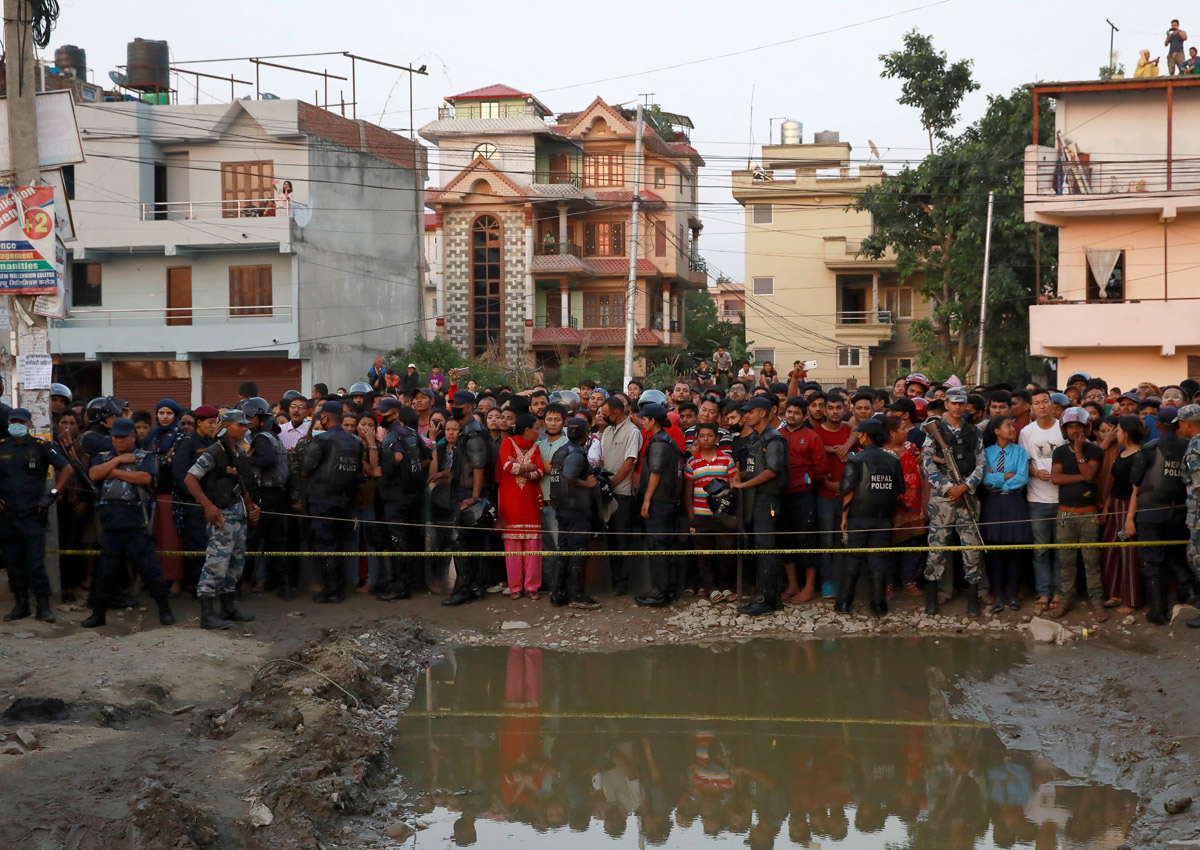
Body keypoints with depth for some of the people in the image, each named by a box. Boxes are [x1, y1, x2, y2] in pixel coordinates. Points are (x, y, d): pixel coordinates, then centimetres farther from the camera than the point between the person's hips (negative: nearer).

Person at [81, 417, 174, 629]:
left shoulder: (145, 457, 6)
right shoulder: (103, 458, 18)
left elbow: (145, 477, -13)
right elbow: (93, 474, -2)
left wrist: (116, 472, -7)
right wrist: (118, 460, -5)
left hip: (137, 523, -3)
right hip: (110, 521, 3)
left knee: (149, 567, -3)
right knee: (105, 570, 8)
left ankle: (165, 610, 6)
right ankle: (98, 613, 17)